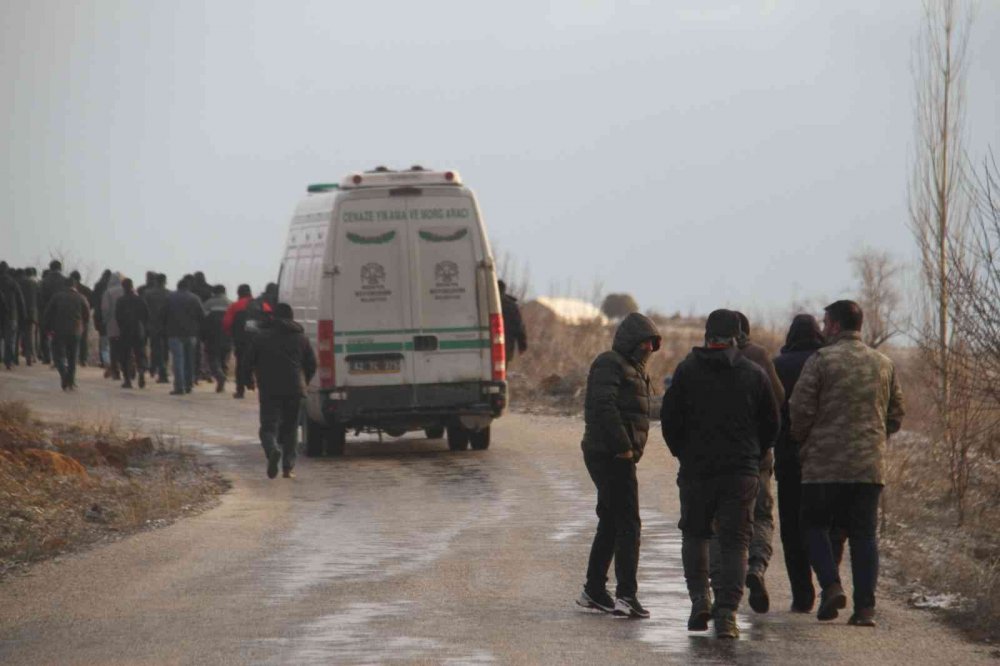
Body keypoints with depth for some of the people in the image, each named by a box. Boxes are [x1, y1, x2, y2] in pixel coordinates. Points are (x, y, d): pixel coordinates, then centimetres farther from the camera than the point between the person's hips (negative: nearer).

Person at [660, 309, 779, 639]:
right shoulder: (754, 374, 2)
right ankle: (727, 612, -10)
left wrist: (682, 452, 13)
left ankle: (699, 597, 4)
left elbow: (669, 418, -2)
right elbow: (771, 424, 6)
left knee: (694, 533, 18)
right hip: (742, 472, 0)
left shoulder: (687, 370, -2)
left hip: (696, 468, 0)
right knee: (735, 541, 2)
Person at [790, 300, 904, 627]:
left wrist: (803, 441, 9)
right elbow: (895, 416, 15)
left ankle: (831, 585, -9)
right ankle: (865, 606, 0)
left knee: (815, 526, 10)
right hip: (870, 465, 4)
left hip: (824, 464, -4)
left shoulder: (821, 360, -6)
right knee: (864, 534, 7)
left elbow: (800, 408, -8)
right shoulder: (883, 364, 11)